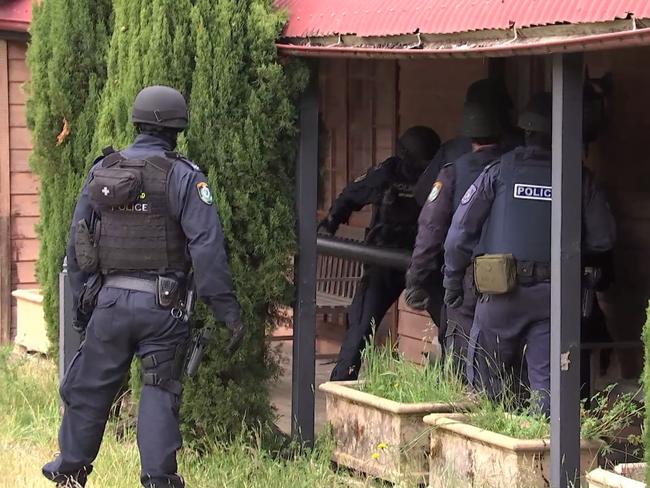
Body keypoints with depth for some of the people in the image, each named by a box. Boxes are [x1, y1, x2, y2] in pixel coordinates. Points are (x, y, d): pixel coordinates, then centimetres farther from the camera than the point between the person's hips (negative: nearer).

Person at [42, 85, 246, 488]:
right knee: (160, 394, 4)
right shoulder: (184, 177, -8)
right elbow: (207, 247, -14)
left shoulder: (101, 172, 6)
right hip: (162, 304, -4)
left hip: (110, 300, 4)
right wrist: (228, 310, -11)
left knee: (90, 389, 15)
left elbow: (77, 243, 11)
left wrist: (82, 297, 20)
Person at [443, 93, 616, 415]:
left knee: (486, 382, 8)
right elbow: (603, 239, 4)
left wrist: (452, 280, 10)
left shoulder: (500, 170, 0)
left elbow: (461, 229, 0)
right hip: (554, 297, 1)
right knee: (547, 382, 3)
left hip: (502, 291, -1)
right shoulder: (580, 179, 2)